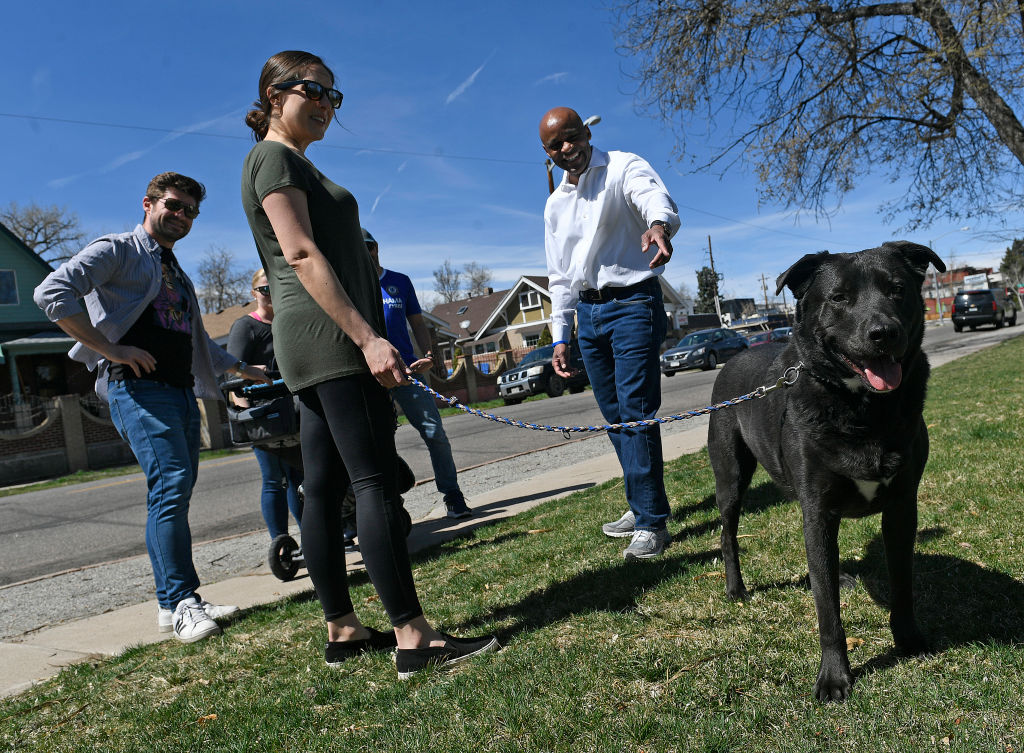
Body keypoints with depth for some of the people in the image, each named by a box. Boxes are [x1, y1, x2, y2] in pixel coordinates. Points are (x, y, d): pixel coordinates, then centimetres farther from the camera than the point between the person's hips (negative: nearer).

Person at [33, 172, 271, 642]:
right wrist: (110, 349, -15)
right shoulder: (118, 250, 2)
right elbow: (52, 292, -13)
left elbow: (199, 341, 38)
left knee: (174, 495, 6)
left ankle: (178, 602, 11)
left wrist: (245, 370, 39)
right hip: (139, 387, -8)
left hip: (182, 392, 8)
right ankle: (178, 603, -11)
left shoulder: (177, 275, 27)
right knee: (171, 484, -17)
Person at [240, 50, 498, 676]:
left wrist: (368, 336, 22)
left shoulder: (293, 162, 26)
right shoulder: (275, 158, -3)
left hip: (312, 343, 10)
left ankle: (343, 631, 13)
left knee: (324, 488, 7)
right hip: (329, 333, -10)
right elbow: (303, 255, -16)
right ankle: (413, 636, -12)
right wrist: (367, 337, -23)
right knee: (376, 481, -14)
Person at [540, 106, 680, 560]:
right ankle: (639, 507, 24)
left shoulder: (623, 168, -3)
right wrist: (560, 336, 12)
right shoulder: (555, 204, 16)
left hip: (632, 302, -7)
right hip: (587, 312, 7)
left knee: (636, 412, -12)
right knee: (613, 416, 10)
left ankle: (652, 523, -5)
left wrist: (658, 224, -51)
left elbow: (656, 198, -26)